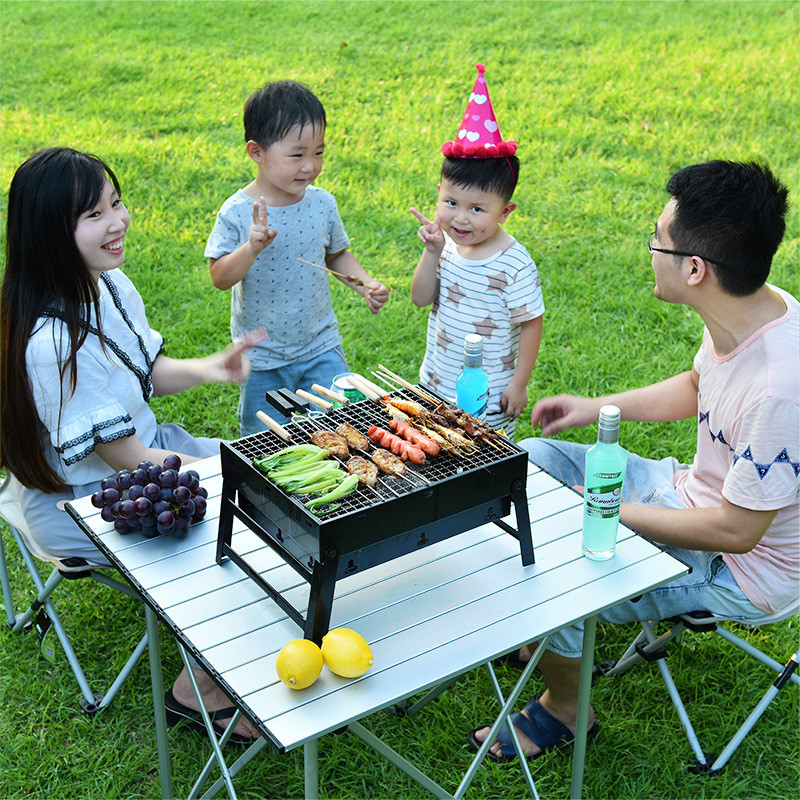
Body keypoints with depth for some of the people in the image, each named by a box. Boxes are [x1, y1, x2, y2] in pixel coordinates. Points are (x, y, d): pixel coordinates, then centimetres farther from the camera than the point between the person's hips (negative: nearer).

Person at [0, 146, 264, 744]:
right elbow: (126, 459, -25)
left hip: (148, 447, 9)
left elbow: (150, 373, 10)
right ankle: (198, 691, 9)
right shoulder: (52, 342, -32)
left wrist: (207, 368, -10)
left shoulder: (112, 284, -5)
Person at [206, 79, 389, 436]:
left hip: (320, 348, 2)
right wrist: (251, 249, -33)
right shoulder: (236, 212, -15)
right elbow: (220, 277, -16)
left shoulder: (322, 203, -5)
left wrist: (367, 285, -4)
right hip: (262, 358, -2)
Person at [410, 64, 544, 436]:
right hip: (435, 385, 6)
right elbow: (421, 299, -3)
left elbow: (531, 325, -14)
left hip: (488, 400, -6)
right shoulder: (448, 243, -3)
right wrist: (431, 253, -18)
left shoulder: (515, 265, -21)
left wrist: (519, 384, -11)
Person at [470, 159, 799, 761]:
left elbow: (736, 531, -28)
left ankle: (564, 710, 12)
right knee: (528, 459, 6)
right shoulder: (747, 314, -9)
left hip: (742, 569, -9)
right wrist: (597, 408, 6)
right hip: (693, 489, 9)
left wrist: (611, 511, -18)